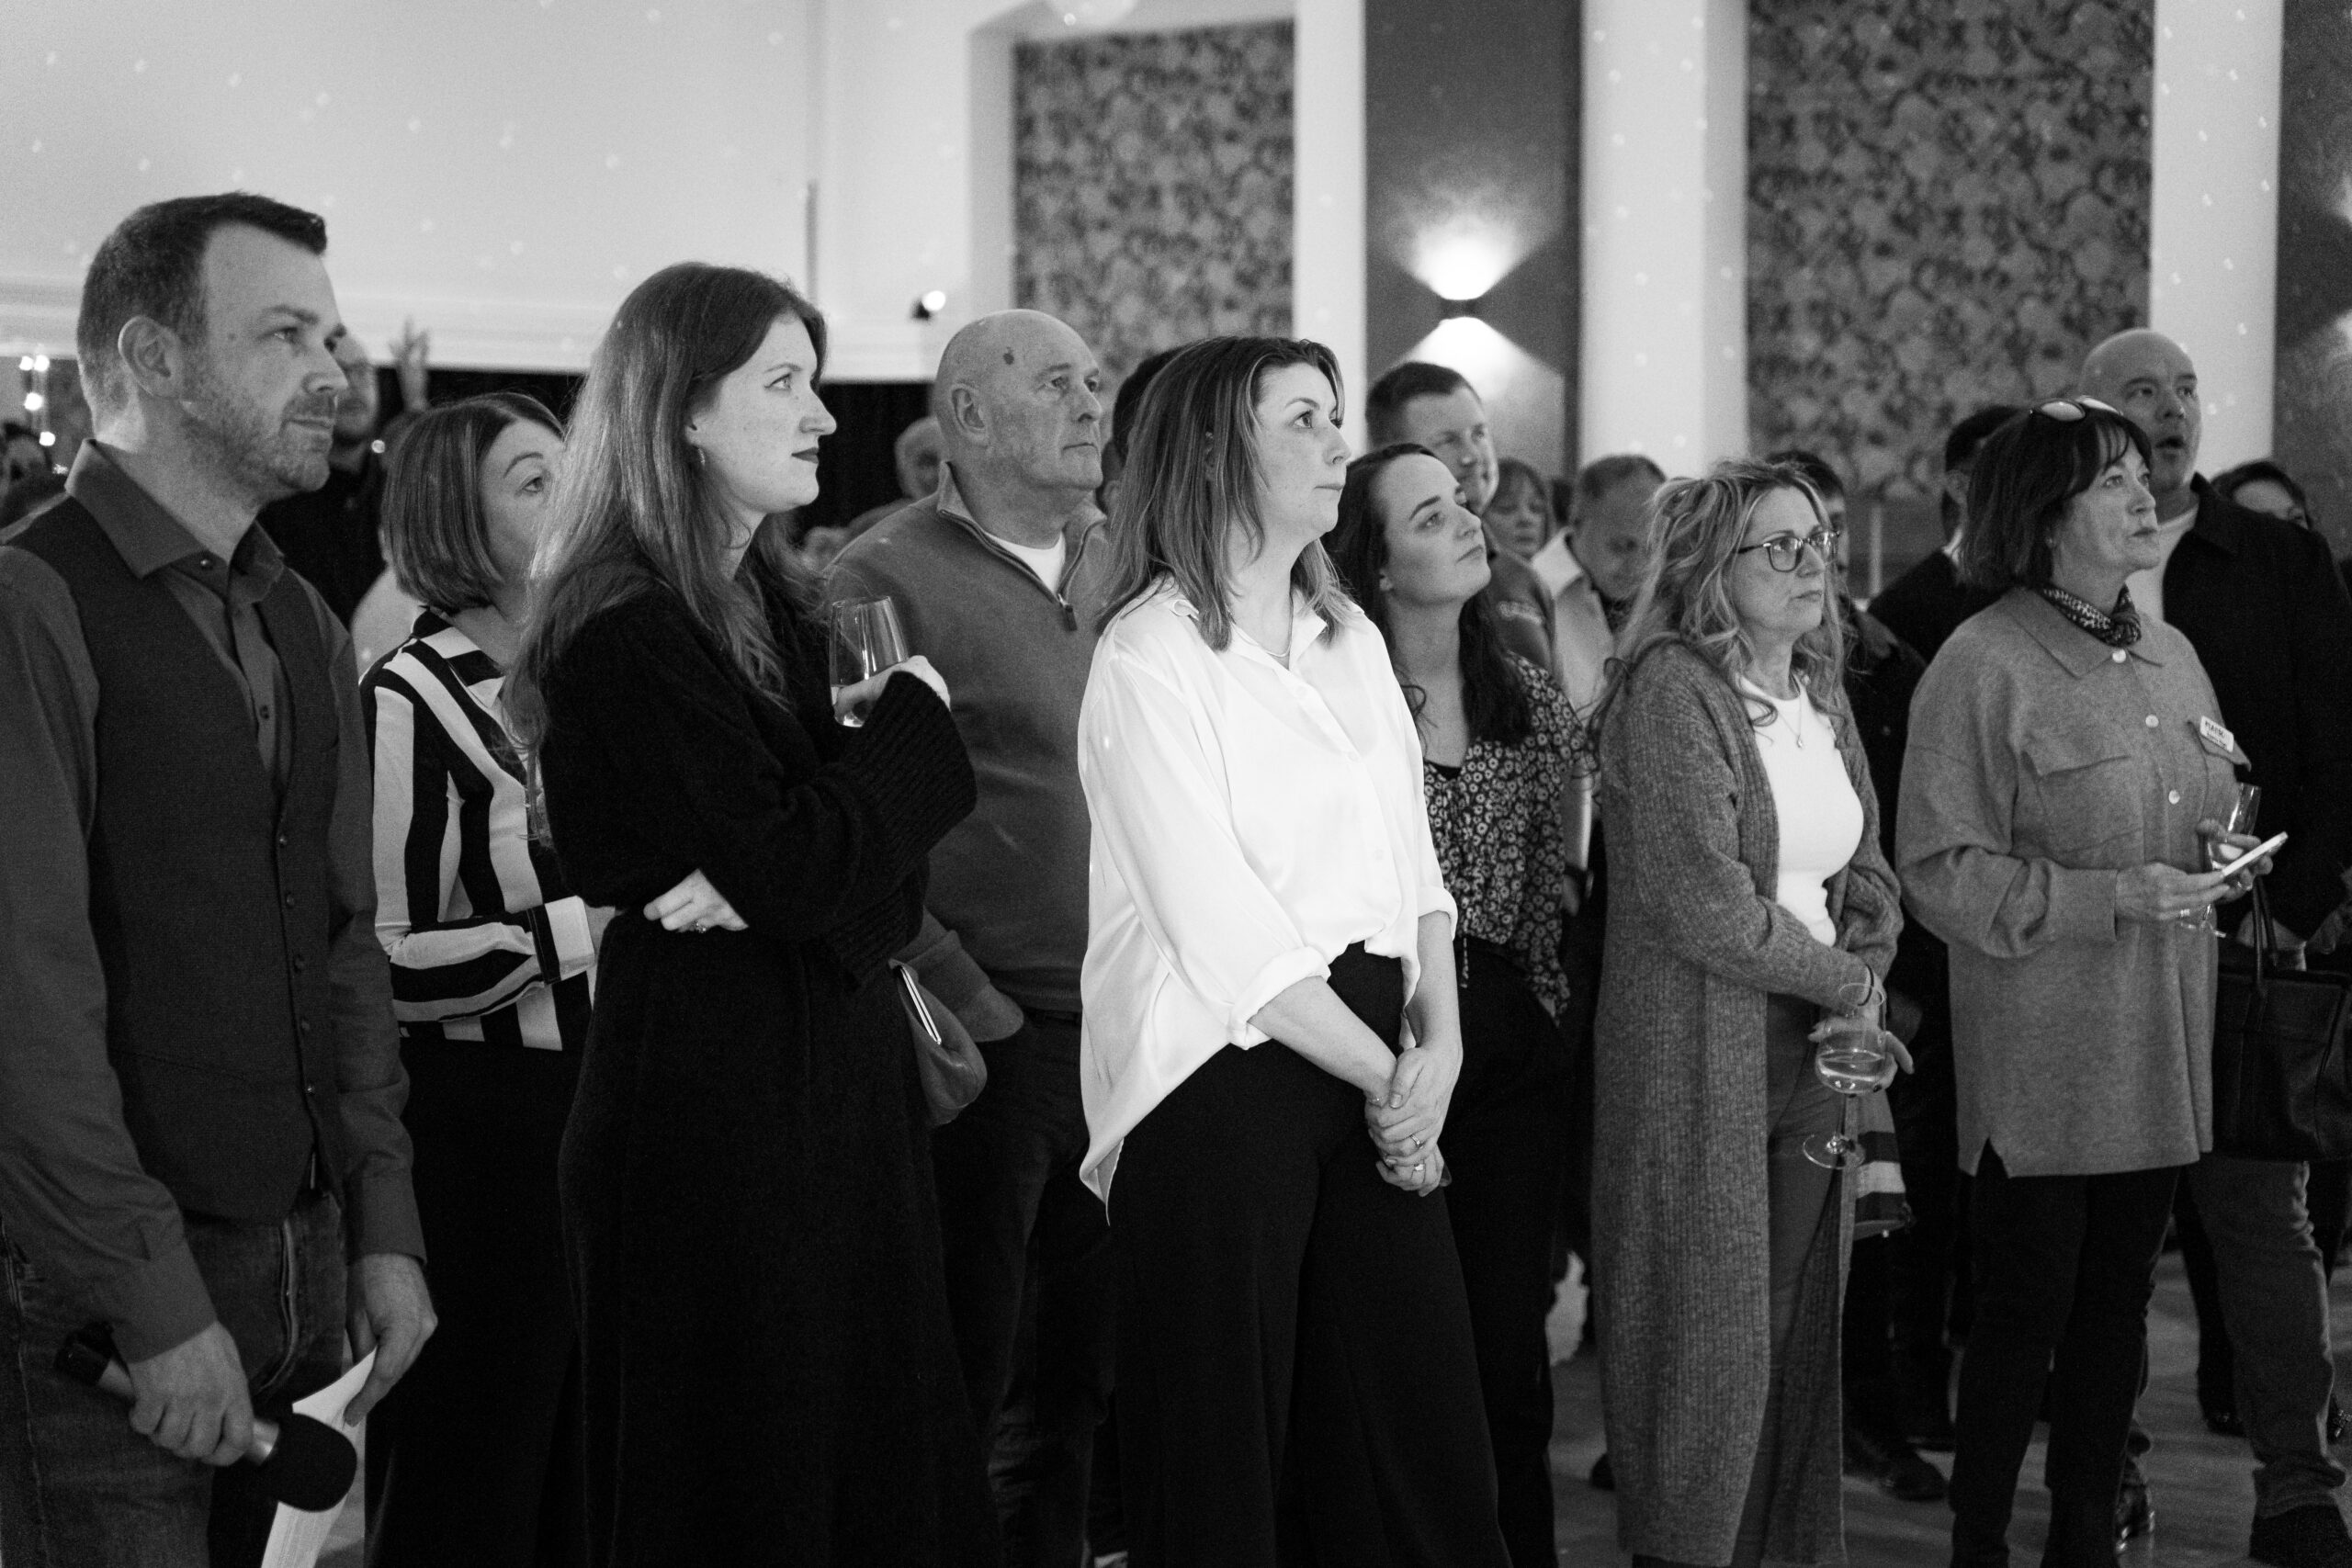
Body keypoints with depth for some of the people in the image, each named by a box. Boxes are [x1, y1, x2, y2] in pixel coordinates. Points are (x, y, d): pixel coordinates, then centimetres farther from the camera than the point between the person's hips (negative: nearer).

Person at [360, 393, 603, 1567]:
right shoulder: (412, 700, -11)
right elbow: (388, 962, -16)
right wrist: (583, 929, -19)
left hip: (606, 1106, 7)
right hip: (485, 1127, -7)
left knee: (597, 1469, 12)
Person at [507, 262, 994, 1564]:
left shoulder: (764, 600, 11)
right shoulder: (627, 635, -16)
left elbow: (879, 864, 7)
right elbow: (803, 868, -21)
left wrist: (776, 886, -15)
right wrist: (911, 718, -6)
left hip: (829, 1062, 8)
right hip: (711, 1080, -8)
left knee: (878, 1451, 12)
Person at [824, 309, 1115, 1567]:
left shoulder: (1119, 570, 12)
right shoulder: (886, 580, -8)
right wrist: (967, 1008, -13)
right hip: (983, 1040, -6)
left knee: (1094, 1369, 14)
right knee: (961, 1370, 3)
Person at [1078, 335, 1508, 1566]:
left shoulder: (1347, 635, 15)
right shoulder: (1150, 654, -8)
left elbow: (1409, 858, 13)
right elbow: (1224, 925, -14)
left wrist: (1438, 1038, -4)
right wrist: (1385, 1077, -11)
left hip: (1373, 1063, 7)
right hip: (1220, 1074, -7)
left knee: (1422, 1432, 5)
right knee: (1223, 1456, 1)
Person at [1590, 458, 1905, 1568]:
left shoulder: (1822, 694, 13)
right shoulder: (1672, 688, -11)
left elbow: (1865, 868, 17)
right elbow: (1702, 902, -18)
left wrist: (1866, 985, -3)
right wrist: (1846, 985, -8)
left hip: (1811, 1057, 7)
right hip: (1698, 1056, -7)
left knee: (1798, 1334, 9)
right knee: (1710, 1342, -2)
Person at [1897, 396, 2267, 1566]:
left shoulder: (2169, 656, 12)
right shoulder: (1983, 666, -11)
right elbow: (1944, 872, -14)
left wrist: (2220, 854, 1)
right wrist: (2113, 897, -19)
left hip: (2159, 1048, 7)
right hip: (2040, 1053, -7)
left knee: (2117, 1307, 11)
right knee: (2024, 1315, -1)